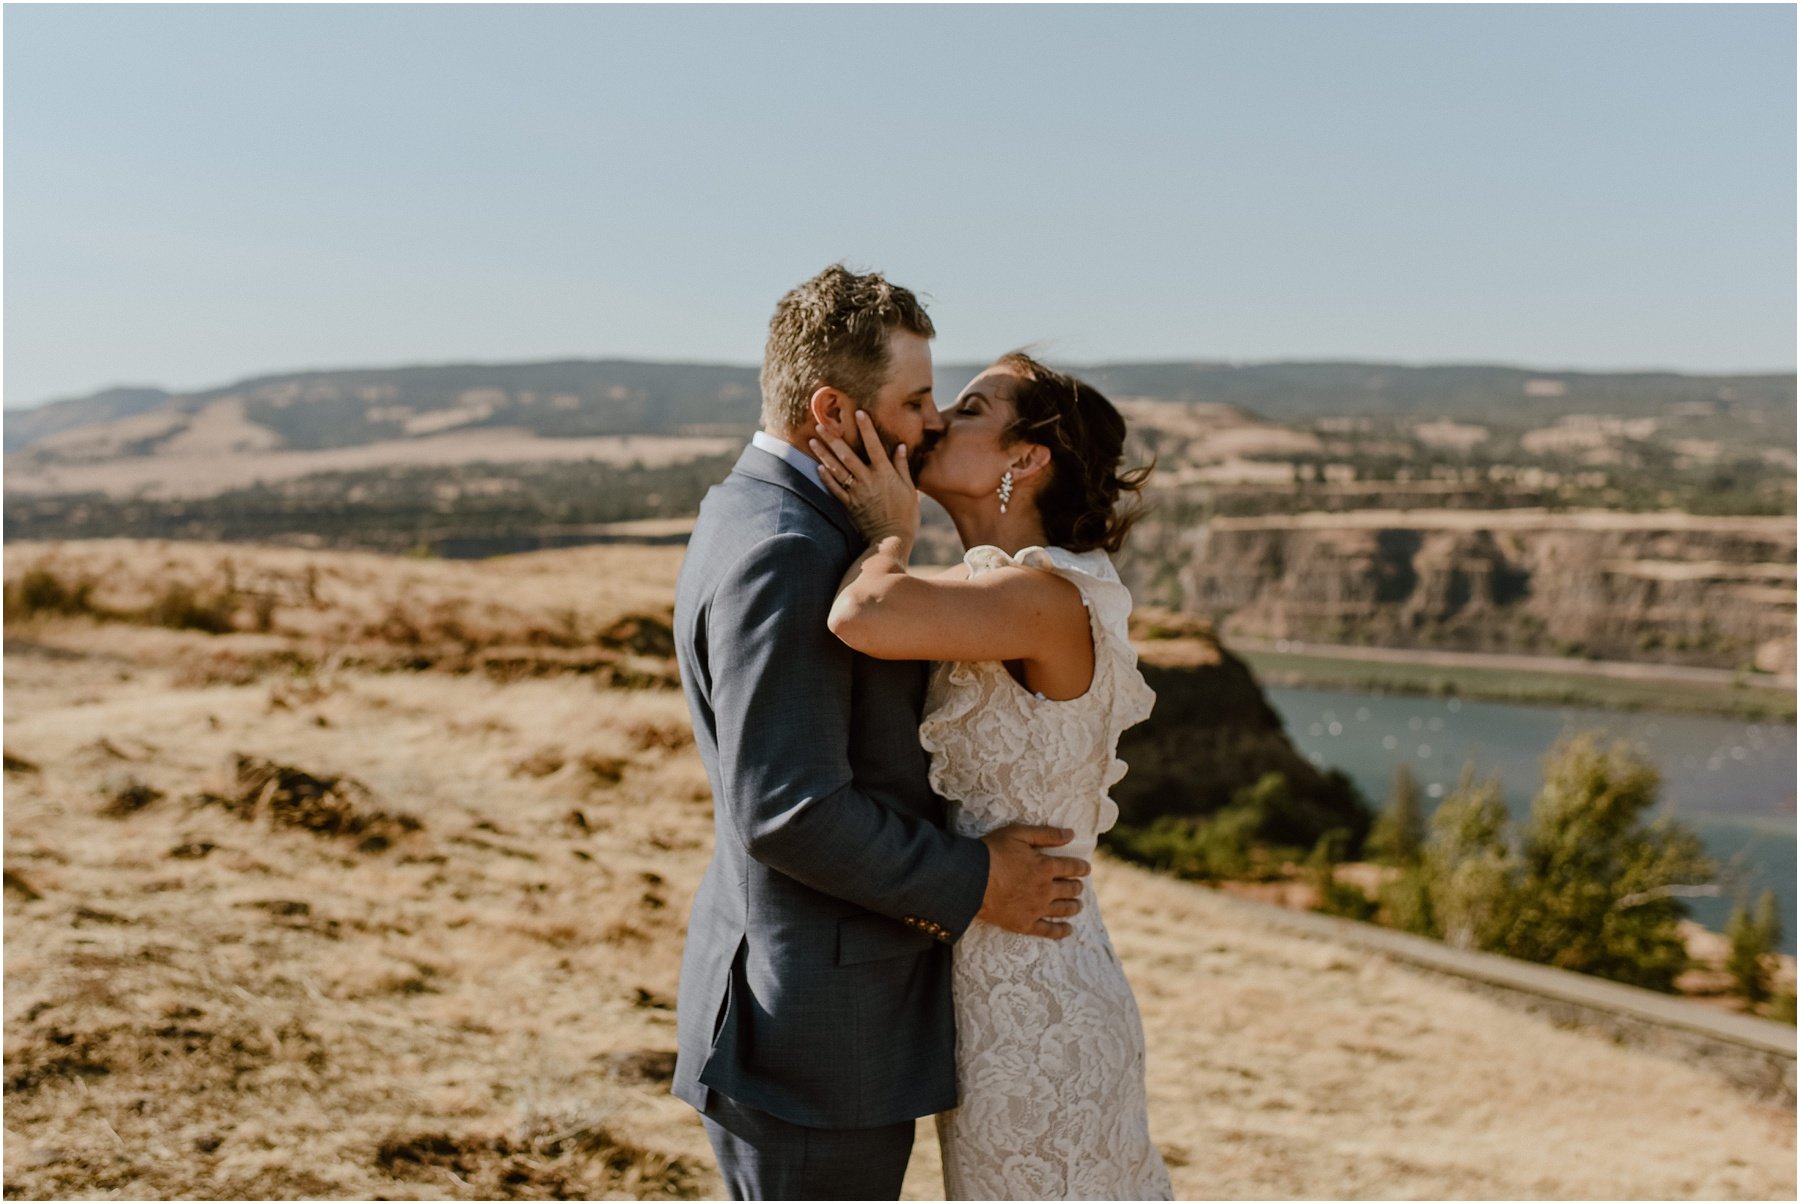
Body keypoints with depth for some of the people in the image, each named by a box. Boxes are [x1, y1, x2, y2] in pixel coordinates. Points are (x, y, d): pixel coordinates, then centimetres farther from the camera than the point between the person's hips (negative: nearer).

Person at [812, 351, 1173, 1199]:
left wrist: (891, 531, -17)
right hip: (1003, 983, 9)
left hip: (1029, 1015, -9)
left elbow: (863, 617, -34)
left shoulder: (1051, 595, -20)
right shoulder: (984, 592, 10)